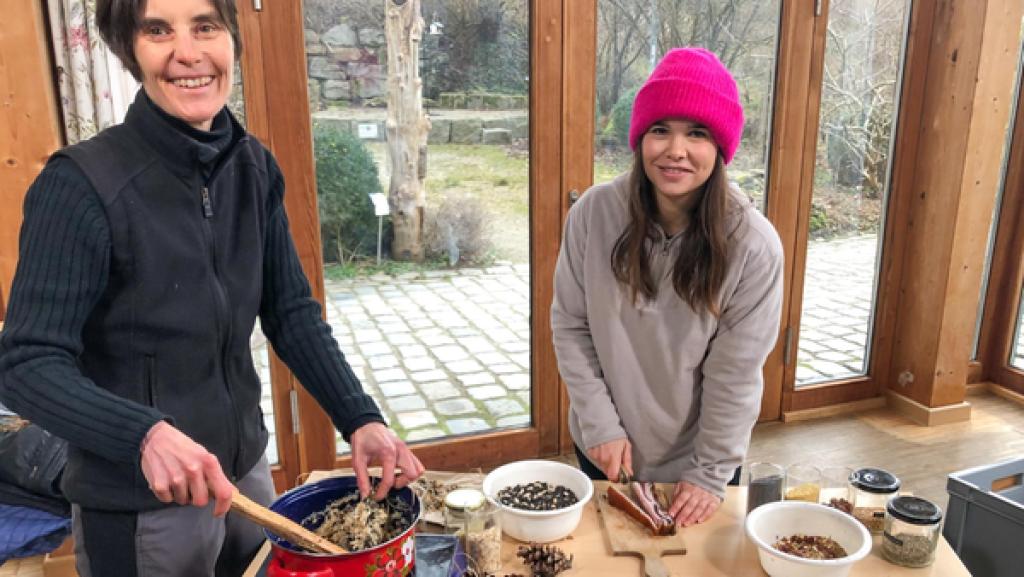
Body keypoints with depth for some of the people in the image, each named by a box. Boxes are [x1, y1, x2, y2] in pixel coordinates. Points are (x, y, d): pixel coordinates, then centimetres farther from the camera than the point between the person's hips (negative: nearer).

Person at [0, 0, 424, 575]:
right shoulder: (82, 185, -20)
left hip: (246, 470, 5)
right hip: (138, 510, -5)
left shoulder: (255, 169, -4)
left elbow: (292, 313, 0)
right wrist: (145, 434, -35)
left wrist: (360, 418, -11)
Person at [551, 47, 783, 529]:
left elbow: (736, 373, -15)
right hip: (606, 449, 2)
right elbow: (570, 325, -9)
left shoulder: (752, 242, -21)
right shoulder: (593, 213, -17)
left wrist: (711, 472, -10)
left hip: (696, 458, -1)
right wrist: (600, 425, -12)